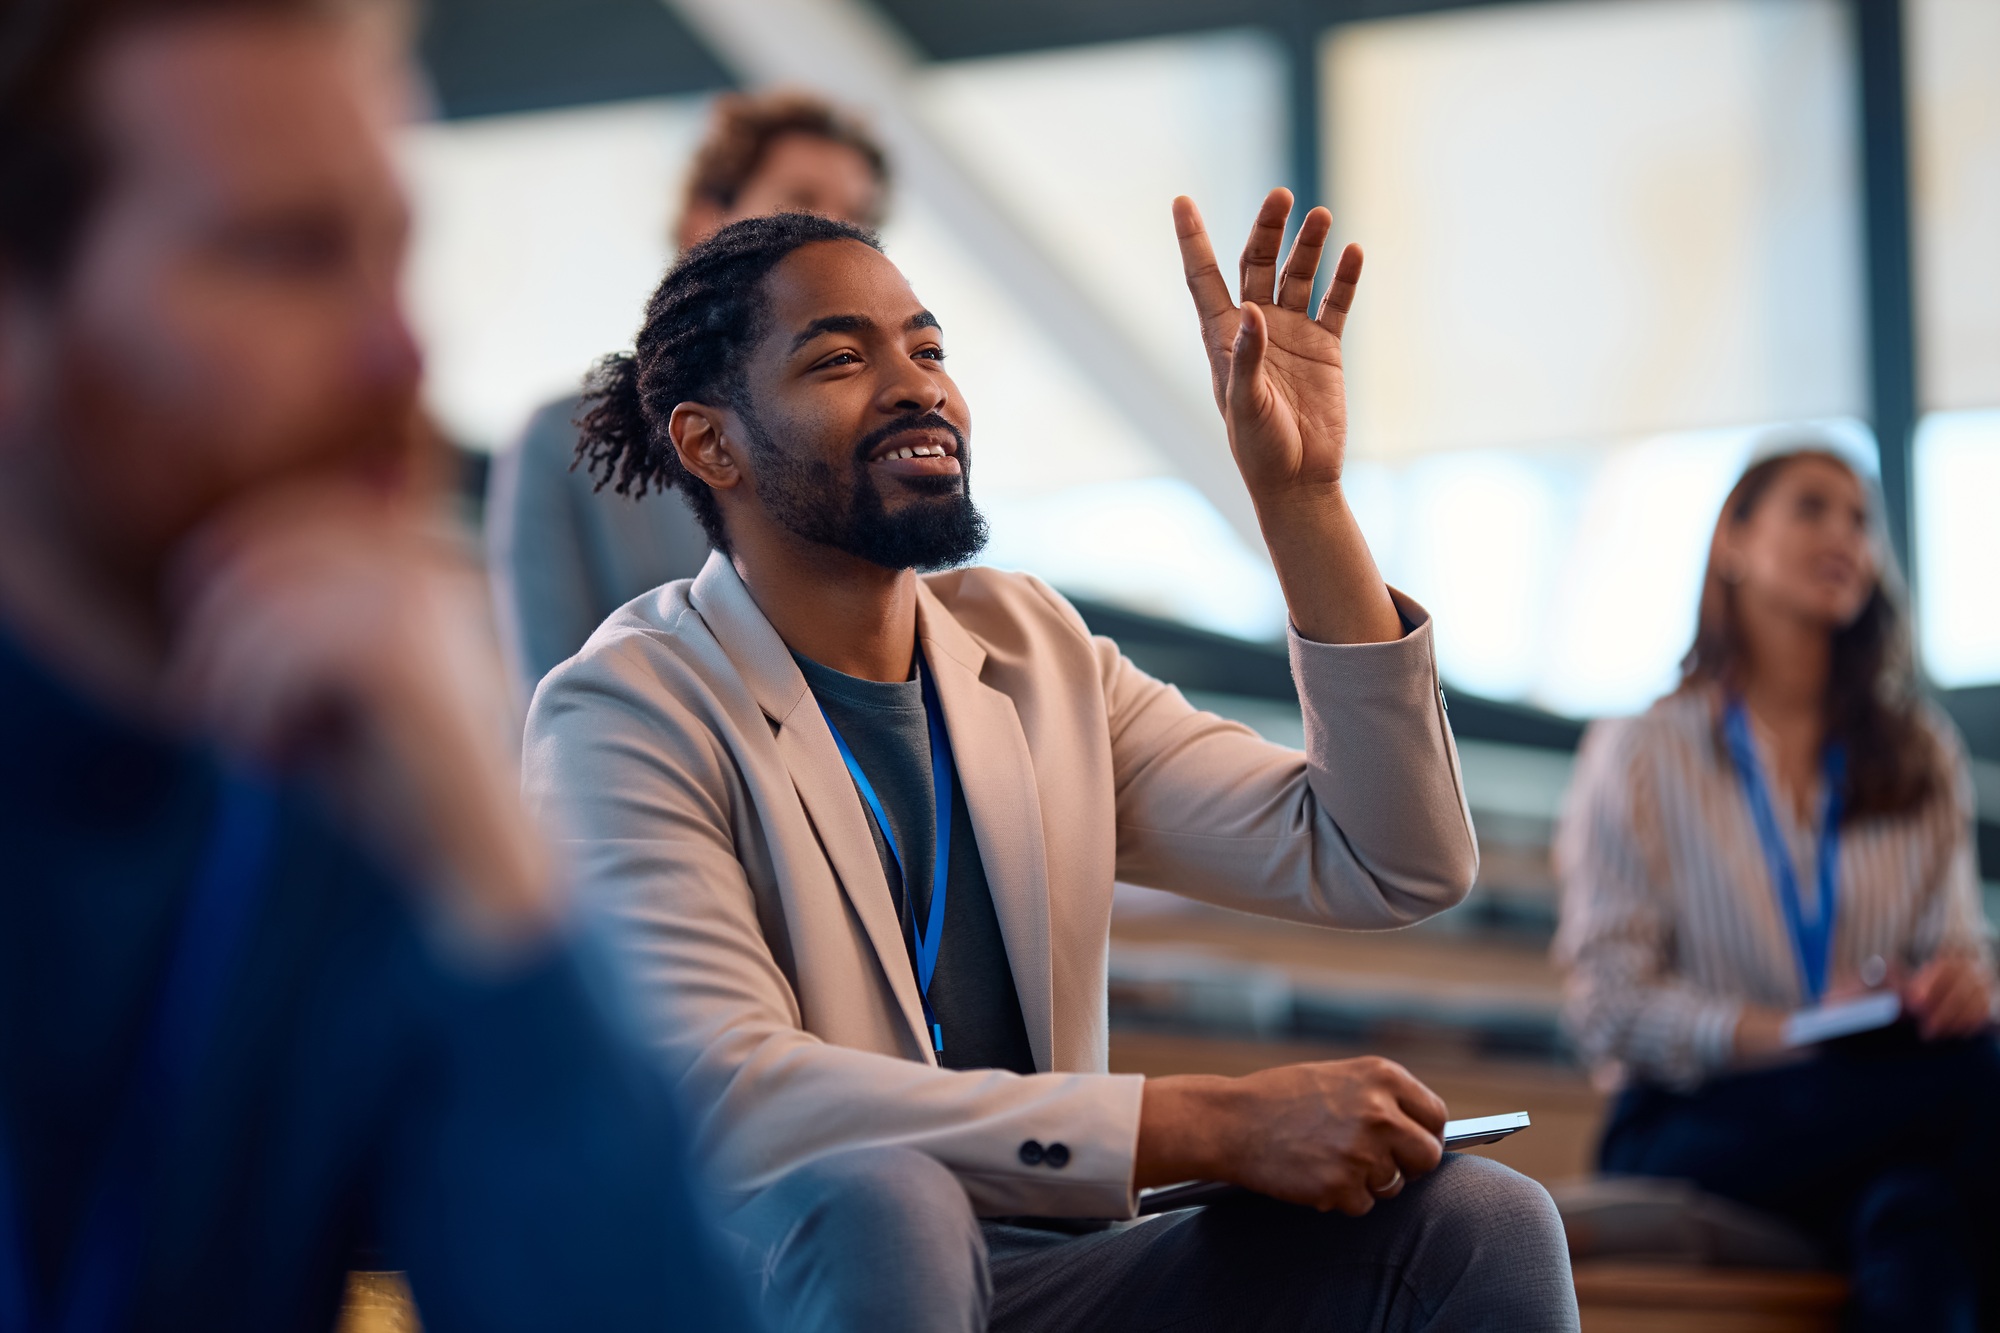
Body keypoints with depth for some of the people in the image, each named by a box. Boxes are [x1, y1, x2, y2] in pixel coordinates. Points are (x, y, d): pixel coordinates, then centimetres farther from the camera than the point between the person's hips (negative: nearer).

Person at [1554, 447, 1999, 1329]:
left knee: (1917, 1213, -39)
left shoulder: (1921, 757, 20)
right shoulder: (1641, 754, 7)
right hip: (1688, 1133, -3)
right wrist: (1789, 1037, -19)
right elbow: (1605, 1007, -2)